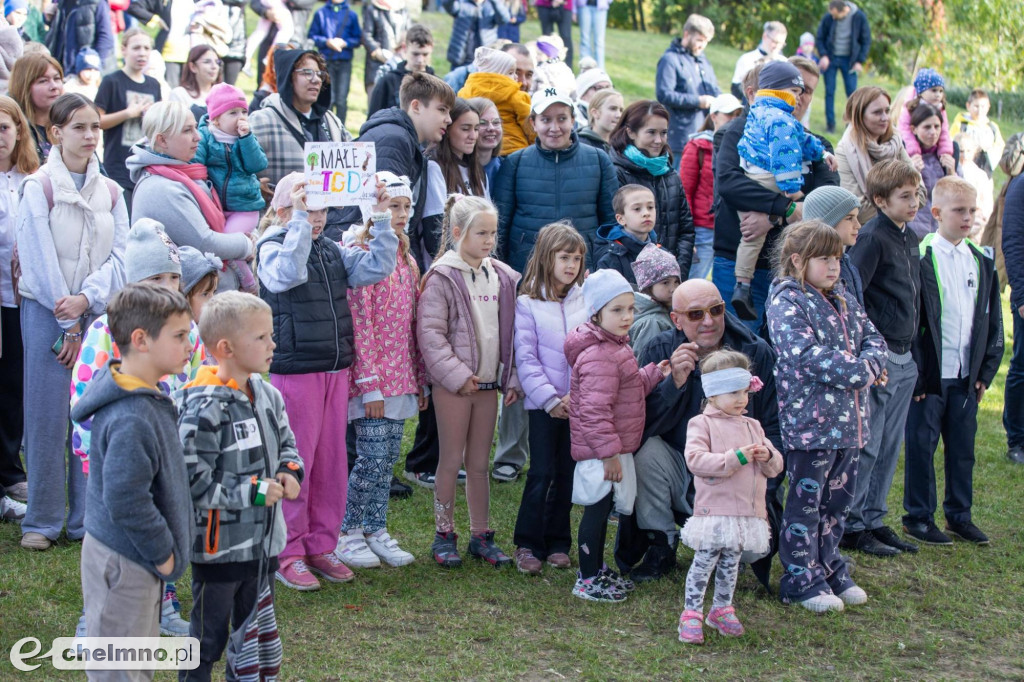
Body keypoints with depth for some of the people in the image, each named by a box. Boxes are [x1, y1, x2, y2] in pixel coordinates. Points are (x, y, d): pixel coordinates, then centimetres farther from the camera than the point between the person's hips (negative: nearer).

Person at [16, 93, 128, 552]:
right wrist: (69, 326, -11)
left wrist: (86, 298, -15)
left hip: (98, 314, 4)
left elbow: (121, 256, 2)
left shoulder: (110, 192, 10)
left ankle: (89, 517, 13)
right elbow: (40, 260, -9)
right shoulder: (39, 187, -4)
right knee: (47, 418, -2)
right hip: (47, 312, -4)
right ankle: (42, 522, 7)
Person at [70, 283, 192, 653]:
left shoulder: (146, 399, 5)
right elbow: (126, 502, -29)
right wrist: (162, 553, -16)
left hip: (137, 558, 10)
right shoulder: (131, 420, -28)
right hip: (122, 565, -10)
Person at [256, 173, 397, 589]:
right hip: (294, 371, -6)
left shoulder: (333, 252, 11)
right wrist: (299, 221, -29)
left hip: (336, 370, 6)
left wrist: (381, 217, -5)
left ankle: (321, 546, 21)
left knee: (332, 461, 11)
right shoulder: (272, 248, -6)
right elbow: (289, 274, -28)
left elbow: (377, 267, 1)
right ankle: (288, 553, 9)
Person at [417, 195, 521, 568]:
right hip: (452, 383, -5)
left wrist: (512, 379, 6)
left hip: (489, 383, 5)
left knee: (479, 463, 12)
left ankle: (481, 535, 20)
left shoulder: (502, 278, 9)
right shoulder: (442, 278, -9)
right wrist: (457, 375, -17)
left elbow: (510, 331, 13)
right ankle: (444, 534, 14)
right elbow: (430, 332, -13)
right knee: (451, 460, 3)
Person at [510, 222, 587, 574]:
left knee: (567, 473, 8)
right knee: (542, 472, -3)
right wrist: (550, 399, -12)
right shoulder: (528, 304, -2)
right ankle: (528, 545, 7)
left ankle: (558, 542, 19)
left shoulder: (587, 301, 5)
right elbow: (526, 359, -5)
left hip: (580, 403, 3)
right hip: (544, 403, -3)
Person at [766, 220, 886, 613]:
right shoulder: (786, 304, -13)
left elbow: (873, 337, 12)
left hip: (848, 422, 8)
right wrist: (861, 372, -20)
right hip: (809, 421, -8)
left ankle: (829, 567, 30)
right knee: (806, 500, 1)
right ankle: (801, 579, 10)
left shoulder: (844, 300, 14)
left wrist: (870, 362, -12)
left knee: (839, 499, 17)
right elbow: (808, 356, -23)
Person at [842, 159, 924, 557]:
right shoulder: (872, 238, -15)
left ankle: (874, 521, 22)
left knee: (889, 447, 13)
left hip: (905, 358, 8)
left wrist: (913, 346, 16)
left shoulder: (909, 238, 12)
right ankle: (851, 526, 8)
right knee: (866, 445, -2)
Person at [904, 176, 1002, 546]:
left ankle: (959, 515, 23)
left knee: (963, 446, 11)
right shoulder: (920, 259, -9)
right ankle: (918, 517, 13)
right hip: (930, 375, -5)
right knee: (922, 446, 3)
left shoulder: (982, 262, 8)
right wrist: (915, 374, -13)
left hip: (967, 376, 5)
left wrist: (986, 370, 7)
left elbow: (992, 320, 13)